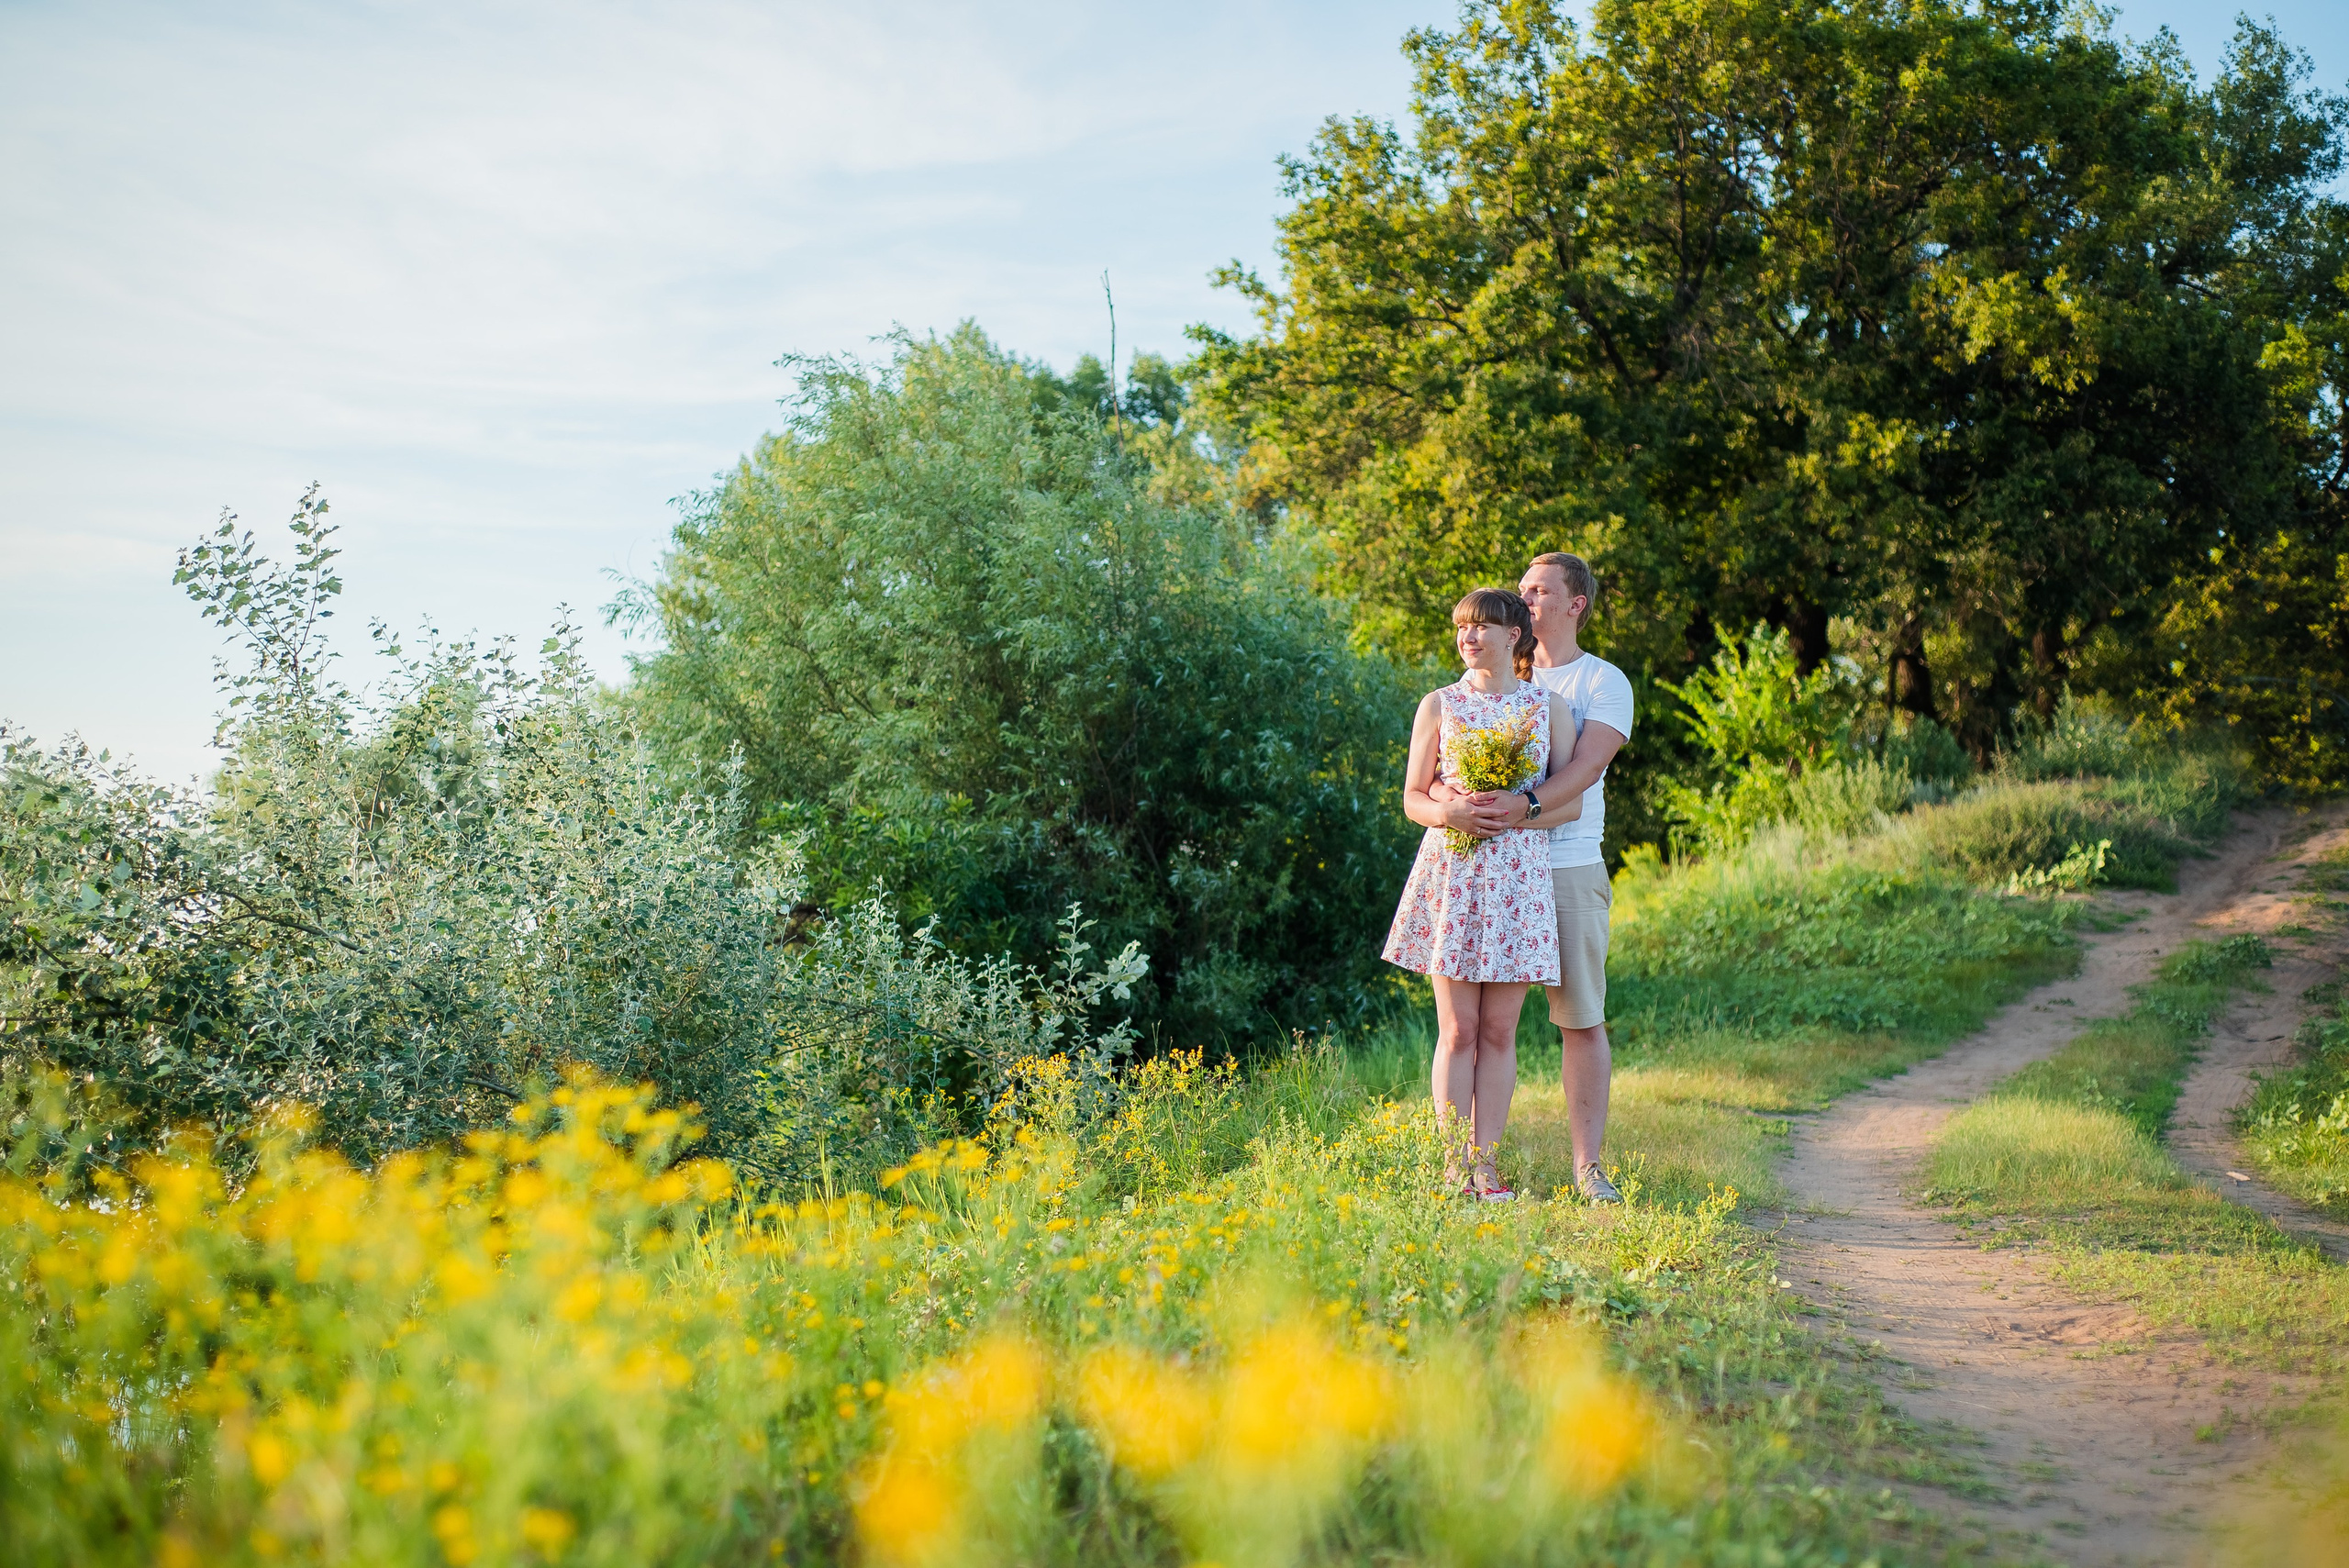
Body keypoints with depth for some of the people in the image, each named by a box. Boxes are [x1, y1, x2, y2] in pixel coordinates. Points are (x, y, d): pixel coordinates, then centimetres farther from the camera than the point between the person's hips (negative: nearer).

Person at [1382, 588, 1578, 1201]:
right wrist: (1449, 812, -14)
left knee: (1498, 1030, 1)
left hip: (1519, 874, 1)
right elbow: (1413, 798, 8)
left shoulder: (1549, 707, 9)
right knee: (1458, 1029, -1)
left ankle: (1484, 1164, 6)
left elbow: (1571, 803, 7)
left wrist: (1516, 810, -11)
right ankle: (1455, 1166, 3)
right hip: (1450, 871, -1)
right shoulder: (1439, 705, 8)